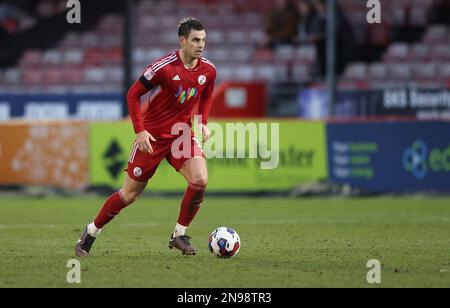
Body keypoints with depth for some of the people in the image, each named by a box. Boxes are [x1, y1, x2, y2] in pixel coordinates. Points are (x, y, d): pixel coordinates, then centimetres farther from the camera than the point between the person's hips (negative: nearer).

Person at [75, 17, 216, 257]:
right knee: (130, 194, 2)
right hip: (152, 137, -4)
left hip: (182, 134, 4)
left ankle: (180, 235, -3)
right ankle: (91, 233, 22)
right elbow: (133, 94, -11)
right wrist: (139, 131, -17)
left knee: (200, 180, -20)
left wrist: (203, 122, 1)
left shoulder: (208, 70, -4)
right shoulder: (164, 67, -19)